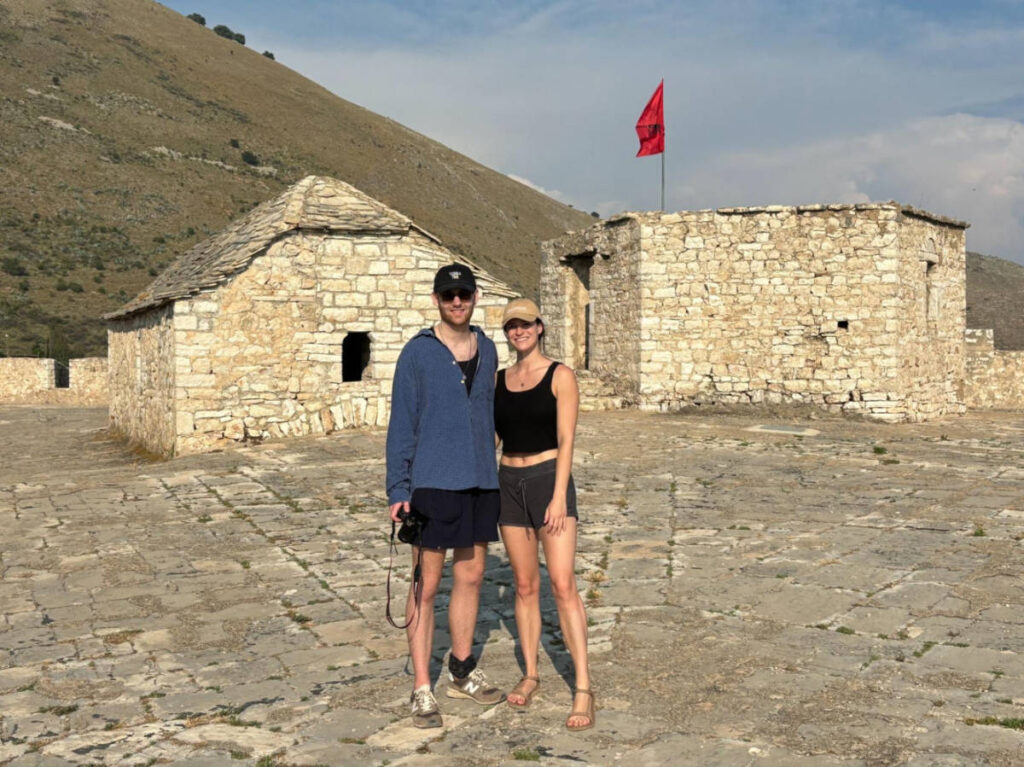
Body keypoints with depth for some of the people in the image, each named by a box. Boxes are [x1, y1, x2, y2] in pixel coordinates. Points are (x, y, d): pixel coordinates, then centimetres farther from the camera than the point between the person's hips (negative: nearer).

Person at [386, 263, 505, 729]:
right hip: (433, 483, -5)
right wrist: (397, 491, -11)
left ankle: (462, 673, 30)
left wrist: (489, 474, 13)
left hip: (481, 482, 5)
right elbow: (402, 425, -6)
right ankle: (422, 690, 10)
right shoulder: (417, 353, -6)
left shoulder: (487, 350, 9)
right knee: (426, 586, 1)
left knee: (470, 578, 14)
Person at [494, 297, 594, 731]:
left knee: (563, 585, -10)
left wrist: (559, 496, -17)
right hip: (509, 484, 5)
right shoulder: (498, 381, 9)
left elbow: (566, 440, -9)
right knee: (525, 585, 10)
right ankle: (530, 675, 21)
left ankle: (583, 687, -7)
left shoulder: (560, 377, -4)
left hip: (549, 481, -4)